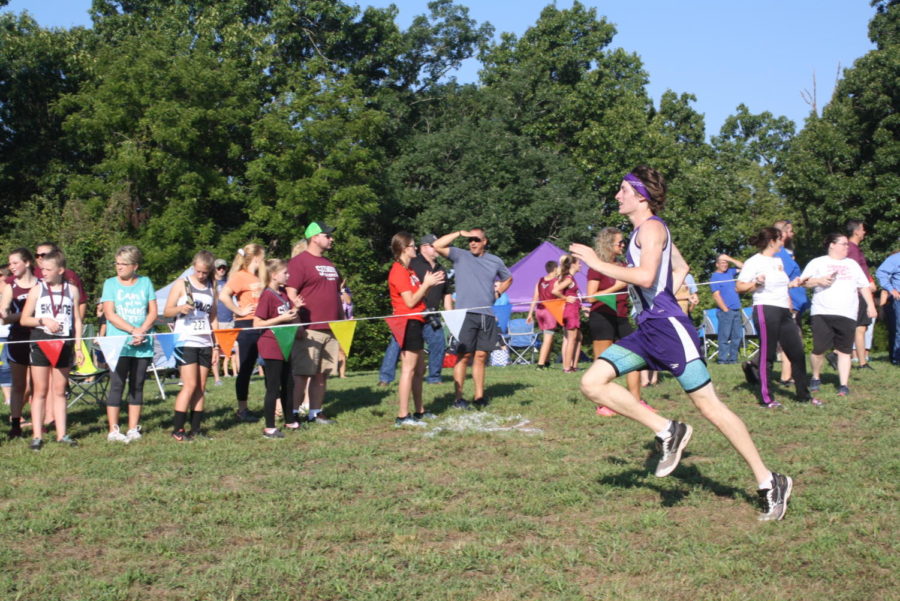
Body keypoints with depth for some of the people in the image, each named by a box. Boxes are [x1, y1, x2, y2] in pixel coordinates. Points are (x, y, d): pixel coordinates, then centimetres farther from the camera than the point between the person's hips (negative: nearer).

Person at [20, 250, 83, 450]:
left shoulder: (72, 290, 6)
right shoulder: (37, 290, 2)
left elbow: (77, 320, 10)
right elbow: (24, 319, 2)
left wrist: (78, 347, 5)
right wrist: (44, 321, -15)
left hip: (64, 345, 1)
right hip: (40, 343, -1)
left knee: (59, 391, 7)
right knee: (40, 391, 0)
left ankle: (61, 434, 11)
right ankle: (37, 436, 3)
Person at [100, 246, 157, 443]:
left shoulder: (145, 282, 9)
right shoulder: (110, 284, 4)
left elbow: (153, 312, 5)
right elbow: (110, 314, -5)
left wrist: (142, 331, -12)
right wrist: (133, 330, -14)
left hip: (143, 345, 2)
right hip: (118, 344, -2)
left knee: (137, 386, 6)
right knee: (117, 385, -4)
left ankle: (133, 429, 12)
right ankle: (113, 430, 0)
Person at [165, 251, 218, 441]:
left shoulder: (211, 287, 13)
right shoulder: (182, 285, 1)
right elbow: (166, 311, 0)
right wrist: (180, 309, -21)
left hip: (205, 343, 4)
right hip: (185, 342, -4)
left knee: (201, 388, 3)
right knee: (190, 385, -12)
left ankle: (196, 429, 8)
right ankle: (177, 429, -6)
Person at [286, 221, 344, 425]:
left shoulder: (329, 265, 21)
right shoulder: (299, 262, -5)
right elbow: (291, 294, -13)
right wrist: (297, 323, -22)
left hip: (331, 329, 8)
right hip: (309, 330, -8)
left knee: (322, 374, 10)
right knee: (301, 373, -6)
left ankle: (315, 412, 17)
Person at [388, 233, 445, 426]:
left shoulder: (408, 270, 18)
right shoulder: (399, 272, -13)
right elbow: (410, 302, -18)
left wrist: (429, 283, 4)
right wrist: (426, 284, -12)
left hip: (416, 322, 10)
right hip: (408, 322, -10)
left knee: (419, 369, 15)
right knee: (409, 369, -12)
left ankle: (420, 411, 23)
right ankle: (403, 416, -12)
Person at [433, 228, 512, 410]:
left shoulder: (495, 261, 14)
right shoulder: (460, 256, 3)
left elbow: (508, 279, 31)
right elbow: (437, 246, -10)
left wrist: (496, 293, 16)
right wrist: (459, 233, -9)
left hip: (487, 315, 4)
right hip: (466, 314, -4)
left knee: (481, 356, 8)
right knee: (463, 356, -6)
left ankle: (479, 396, 14)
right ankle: (458, 398, -4)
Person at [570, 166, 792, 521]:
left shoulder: (651, 227, -8)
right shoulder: (646, 229, 21)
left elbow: (645, 277, -24)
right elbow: (681, 267, 33)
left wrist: (597, 263, -17)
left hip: (667, 326, -10)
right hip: (646, 330, 10)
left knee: (707, 405, -6)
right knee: (592, 383, -2)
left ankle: (768, 482, 3)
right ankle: (667, 432, -1)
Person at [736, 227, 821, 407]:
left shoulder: (778, 261, 20)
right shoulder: (754, 262, -6)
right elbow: (739, 286, -10)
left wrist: (792, 284, 18)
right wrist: (756, 283, -25)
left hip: (784, 311, 8)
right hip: (766, 310, -8)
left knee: (797, 353, 7)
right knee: (767, 354, -5)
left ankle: (803, 395, 17)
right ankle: (766, 398, 3)